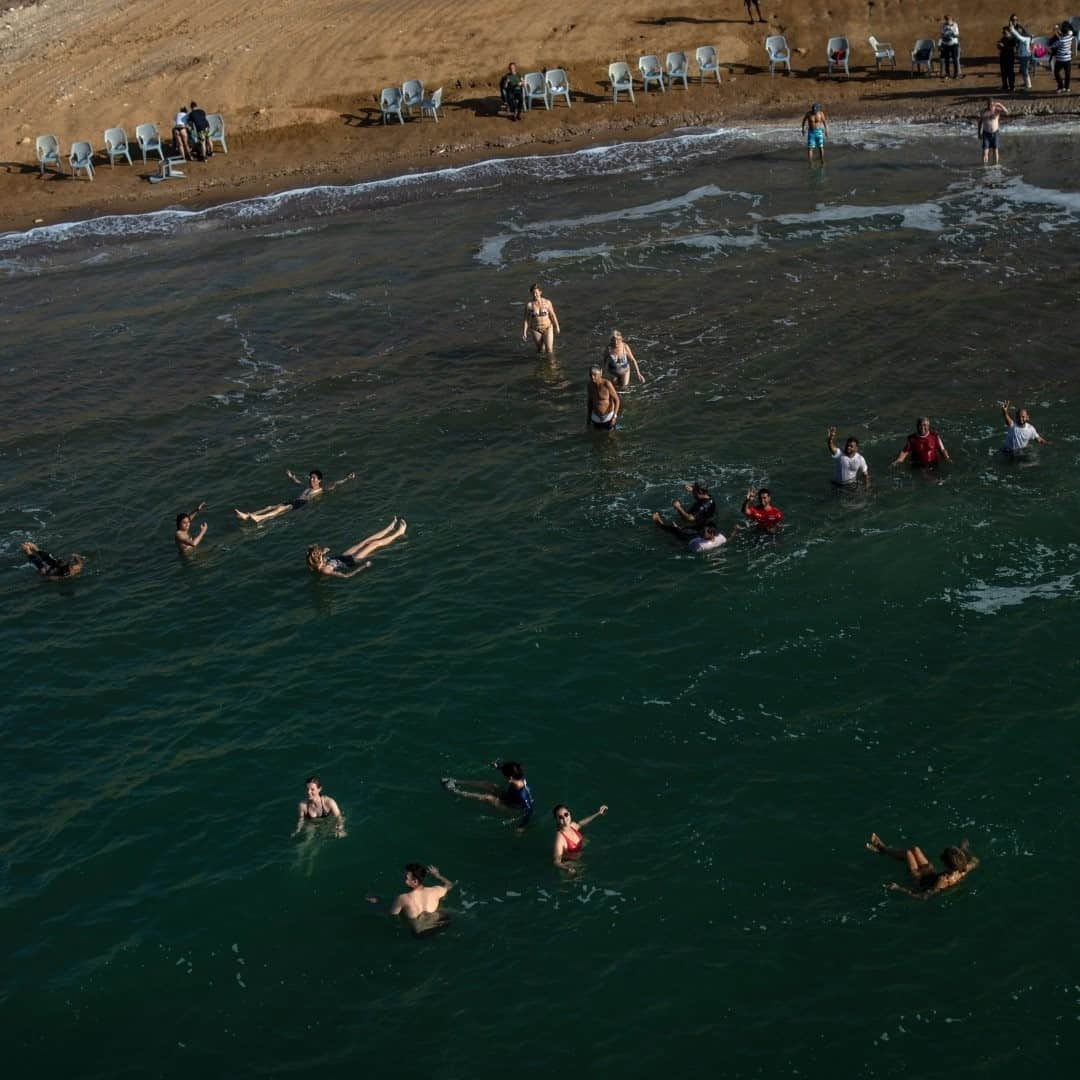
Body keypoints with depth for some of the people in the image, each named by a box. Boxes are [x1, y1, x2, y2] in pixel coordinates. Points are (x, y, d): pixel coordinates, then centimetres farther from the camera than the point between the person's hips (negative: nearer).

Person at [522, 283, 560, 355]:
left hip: (547, 328, 0)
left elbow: (553, 315, -1)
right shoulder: (529, 305, -14)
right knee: (541, 350, 15)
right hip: (536, 330, 0)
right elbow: (526, 319, -11)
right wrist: (524, 333, -13)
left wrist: (557, 327, 5)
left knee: (549, 350, -12)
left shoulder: (547, 302, -12)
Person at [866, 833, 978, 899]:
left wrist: (900, 888, -47)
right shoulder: (964, 871, -28)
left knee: (908, 853, 9)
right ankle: (883, 849, 39)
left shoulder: (944, 880, -45)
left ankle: (882, 849, 37)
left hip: (922, 880, -6)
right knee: (915, 849, 17)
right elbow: (975, 861, -4)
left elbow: (924, 896, -48)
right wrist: (964, 849, 13)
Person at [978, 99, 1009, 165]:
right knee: (985, 151, -8)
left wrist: (1000, 105, -36)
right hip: (986, 134, 0)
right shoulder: (983, 112, -4)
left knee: (995, 150, 5)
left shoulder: (997, 110, -8)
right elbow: (980, 122, 7)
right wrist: (979, 133, 5)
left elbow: (1006, 112, -24)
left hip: (995, 133, 0)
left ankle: (995, 165, 15)